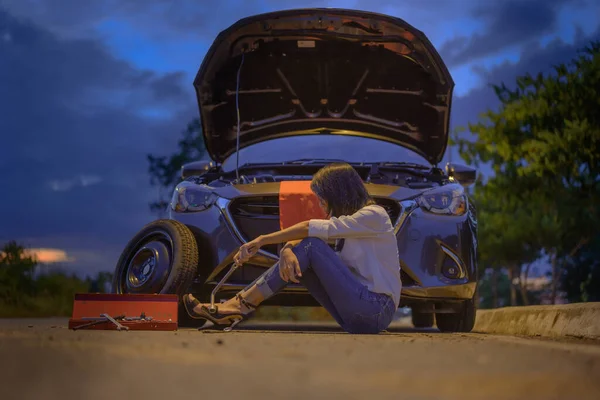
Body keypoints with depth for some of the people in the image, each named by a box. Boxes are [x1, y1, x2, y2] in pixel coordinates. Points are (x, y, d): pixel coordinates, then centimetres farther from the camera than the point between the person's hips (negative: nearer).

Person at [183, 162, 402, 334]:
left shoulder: (374, 215, -9)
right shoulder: (344, 219, 18)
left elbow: (310, 229, -16)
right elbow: (300, 237, 5)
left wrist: (262, 240, -15)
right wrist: (287, 250, -19)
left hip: (376, 310, -8)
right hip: (355, 315, 8)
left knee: (311, 246, -17)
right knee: (296, 258, -5)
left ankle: (244, 304, -18)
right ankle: (238, 307, -16)